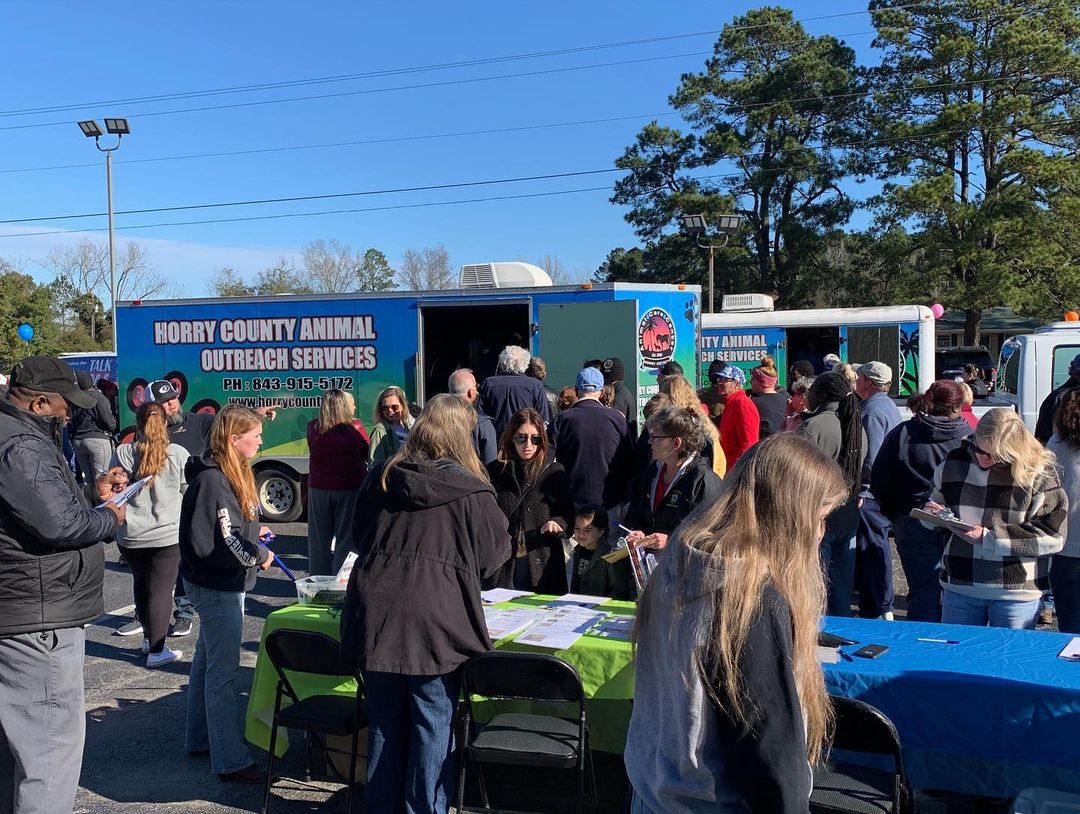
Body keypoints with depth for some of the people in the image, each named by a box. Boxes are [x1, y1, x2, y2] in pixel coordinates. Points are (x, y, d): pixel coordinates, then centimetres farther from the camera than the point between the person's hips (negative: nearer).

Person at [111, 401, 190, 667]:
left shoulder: (122, 453, -5)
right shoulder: (178, 454, -9)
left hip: (130, 535, 3)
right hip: (167, 534, -2)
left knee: (141, 585, 22)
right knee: (161, 591, 2)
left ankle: (149, 637, 35)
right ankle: (156, 651, 3)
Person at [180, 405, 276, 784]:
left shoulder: (232, 473, 8)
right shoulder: (211, 480, -23)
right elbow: (205, 543, -27)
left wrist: (253, 532, 5)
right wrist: (258, 554, -18)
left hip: (223, 584, 11)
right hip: (216, 586, -11)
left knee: (208, 661, 20)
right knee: (223, 671, -4)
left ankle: (201, 738, 35)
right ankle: (231, 761, 3)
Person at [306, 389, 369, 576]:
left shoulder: (313, 428, -4)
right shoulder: (355, 427, -12)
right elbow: (368, 454, -1)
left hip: (319, 489, 3)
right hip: (349, 489, -2)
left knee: (319, 539, 13)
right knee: (346, 537, 8)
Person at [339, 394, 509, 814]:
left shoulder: (380, 477, 6)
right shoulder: (472, 491, -8)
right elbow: (494, 555, 1)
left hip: (375, 615, 5)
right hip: (436, 622, -4)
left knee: (384, 722, 16)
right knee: (433, 725, 7)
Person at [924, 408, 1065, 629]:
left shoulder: (1039, 474, -10)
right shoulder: (954, 463, 2)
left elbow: (1053, 537, -13)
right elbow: (937, 501, 18)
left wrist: (988, 536, -17)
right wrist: (931, 514, -7)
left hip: (1017, 595, -3)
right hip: (959, 586, 3)